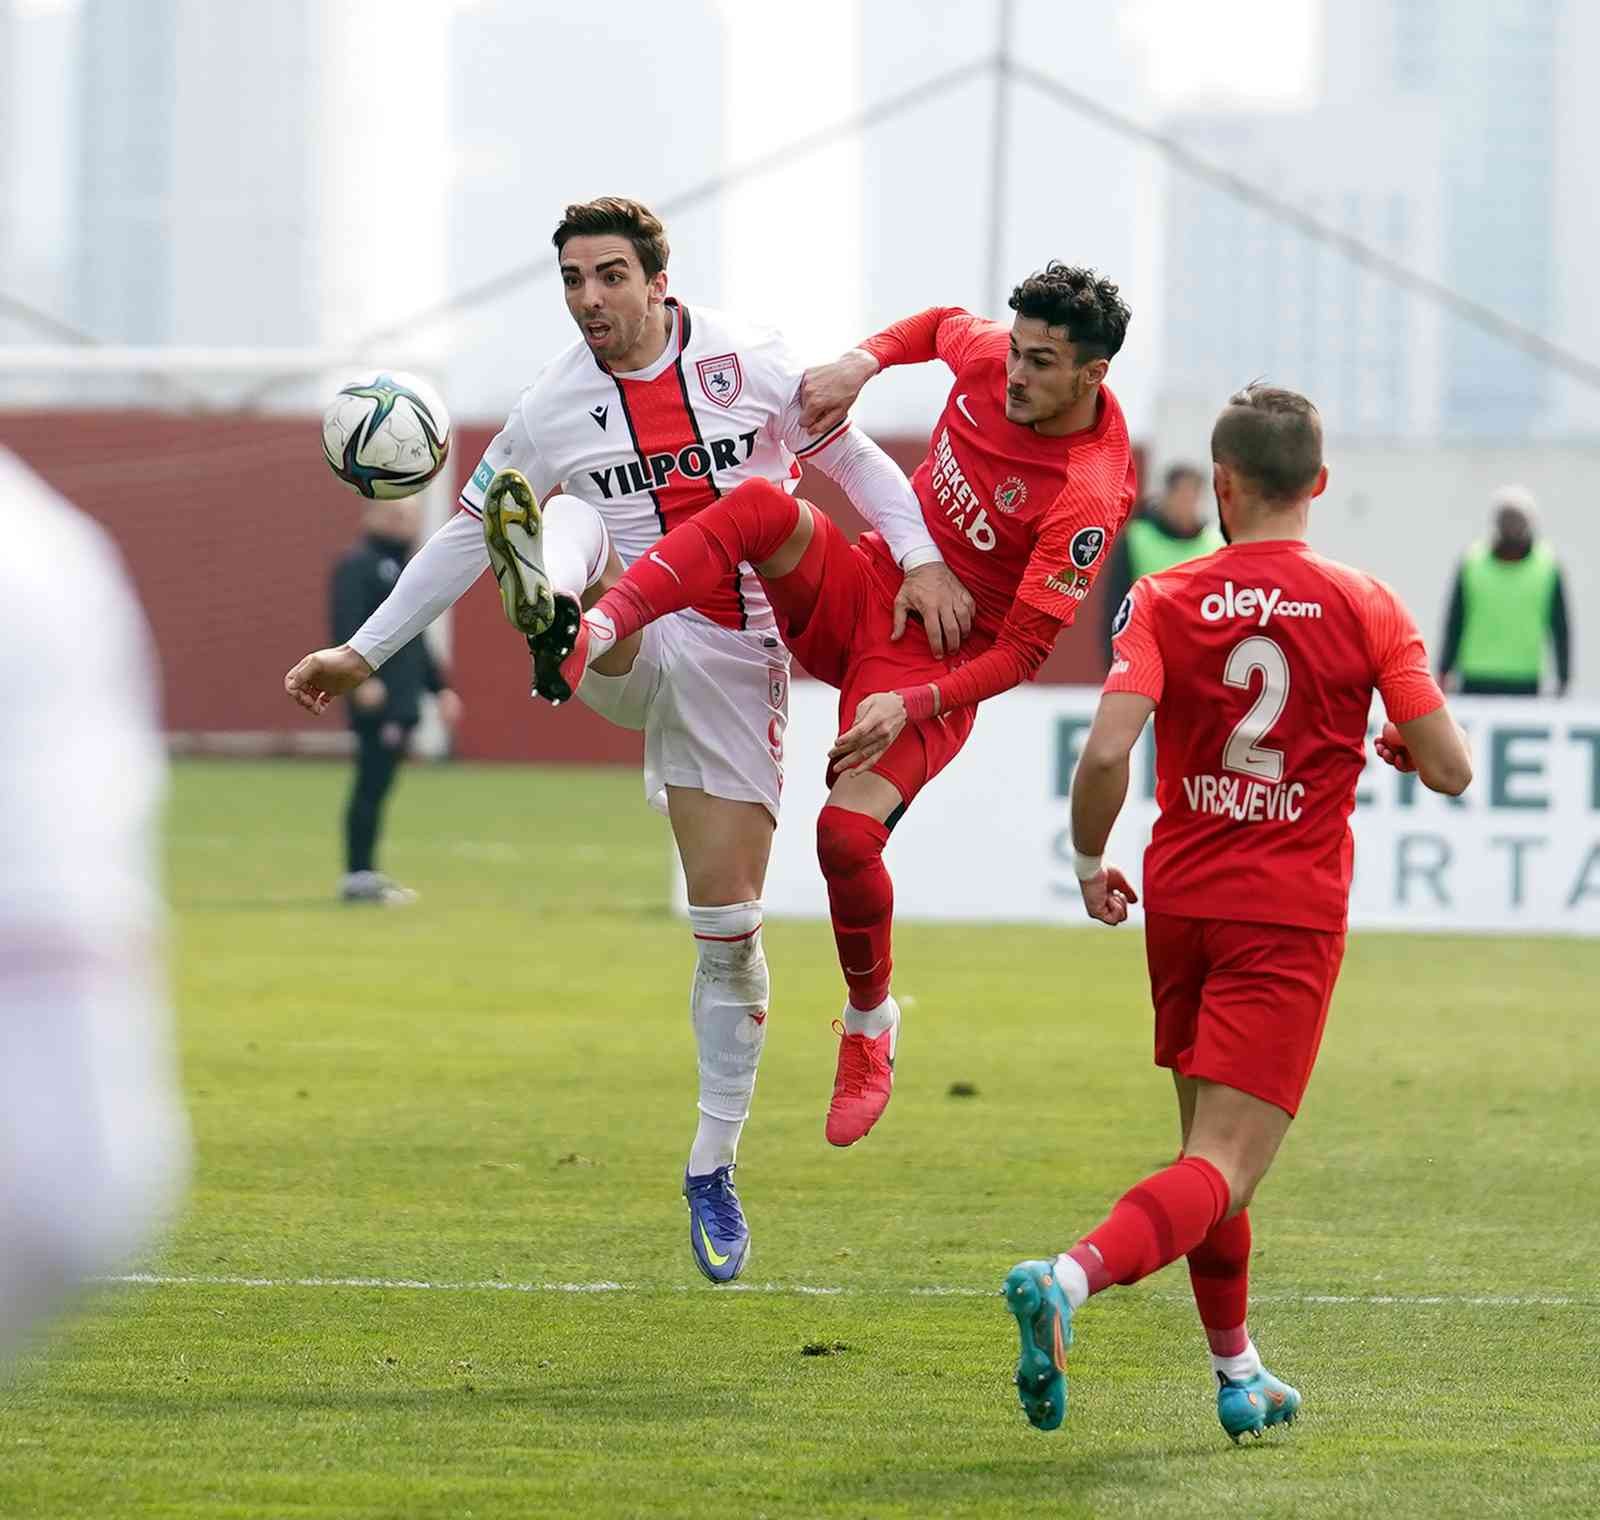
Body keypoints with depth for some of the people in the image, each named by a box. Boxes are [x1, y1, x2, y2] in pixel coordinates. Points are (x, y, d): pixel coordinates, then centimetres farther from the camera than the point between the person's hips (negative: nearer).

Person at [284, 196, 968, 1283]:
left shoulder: (751, 360, 1)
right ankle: (547, 609, -69)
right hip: (627, 653, 0)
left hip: (736, 660, 0)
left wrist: (921, 559, -3)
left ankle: (714, 1168, 10)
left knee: (730, 921, -2)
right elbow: (464, 538, 12)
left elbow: (853, 457, 10)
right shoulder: (552, 409, 3)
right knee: (568, 520, -30)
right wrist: (365, 652, 11)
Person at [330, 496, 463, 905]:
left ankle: (367, 873, 15)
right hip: (377, 699, -9)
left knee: (378, 786, 11)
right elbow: (346, 626, -18)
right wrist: (361, 679, -29)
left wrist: (440, 688, 24)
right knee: (370, 785, -8)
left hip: (403, 701, 9)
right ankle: (357, 876, -7)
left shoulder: (403, 567, 22)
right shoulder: (357, 566, -7)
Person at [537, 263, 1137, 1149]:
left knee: (846, 835, -25)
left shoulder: (1090, 496, -23)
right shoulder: (988, 359, -5)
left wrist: (912, 706, -30)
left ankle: (869, 1022, 5)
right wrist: (863, 362, 1)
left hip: (935, 664, -5)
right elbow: (941, 325, 21)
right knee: (762, 505, -26)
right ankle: (594, 633, -38)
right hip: (859, 585, 5)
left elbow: (1024, 650, -21)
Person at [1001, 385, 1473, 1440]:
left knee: (1211, 1145, 20)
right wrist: (1395, 747, 18)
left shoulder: (1165, 601, -2)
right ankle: (1071, 1276, -35)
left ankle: (1238, 1372, 27)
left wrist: (1091, 864, 4)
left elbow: (1107, 754, -14)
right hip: (1291, 916, -3)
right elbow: (1450, 770, -5)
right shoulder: (1367, 609, -3)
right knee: (1226, 1168, -9)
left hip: (1180, 903, 3)